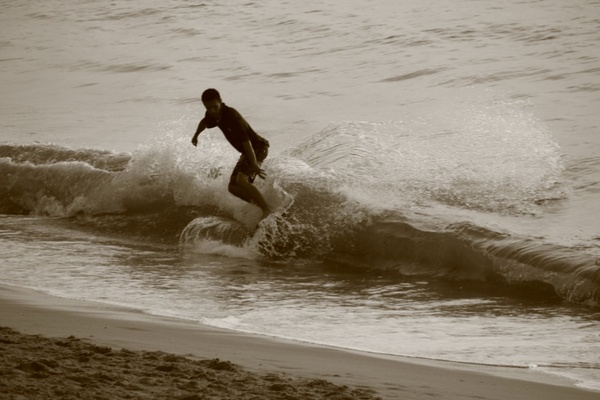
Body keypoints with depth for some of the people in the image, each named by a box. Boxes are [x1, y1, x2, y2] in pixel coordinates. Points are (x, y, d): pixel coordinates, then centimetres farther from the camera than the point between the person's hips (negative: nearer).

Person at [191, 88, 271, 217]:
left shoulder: (232, 116, -27)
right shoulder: (212, 115, -1)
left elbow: (245, 141, -32)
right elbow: (204, 122, 27)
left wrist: (254, 165, -37)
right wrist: (196, 135, 43)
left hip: (257, 148, -9)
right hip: (245, 152, 9)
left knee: (241, 180, -28)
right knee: (233, 187, 3)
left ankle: (267, 210, -26)